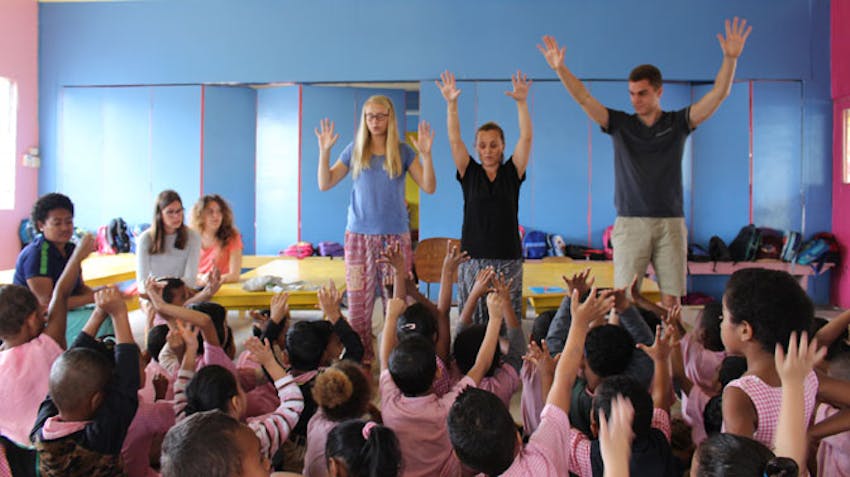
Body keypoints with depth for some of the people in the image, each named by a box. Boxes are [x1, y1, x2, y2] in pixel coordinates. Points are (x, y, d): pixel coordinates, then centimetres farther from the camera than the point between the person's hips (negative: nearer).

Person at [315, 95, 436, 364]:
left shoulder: (402, 152, 5)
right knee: (358, 300, 1)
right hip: (359, 234, 1)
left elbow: (429, 187, -2)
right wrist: (324, 151, -7)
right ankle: (360, 358, 11)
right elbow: (325, 184, 5)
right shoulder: (354, 151, 8)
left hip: (396, 234, -1)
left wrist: (426, 154, -13)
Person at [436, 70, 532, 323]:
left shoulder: (512, 173, 6)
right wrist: (451, 104, -14)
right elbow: (454, 139, -3)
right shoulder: (469, 174, 7)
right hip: (473, 258, 0)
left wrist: (522, 103, -16)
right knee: (471, 322, 0)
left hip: (508, 259, 0)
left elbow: (526, 138, -4)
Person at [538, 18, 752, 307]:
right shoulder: (620, 124, 7)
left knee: (671, 297, 1)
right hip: (630, 222, 0)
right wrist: (560, 68, -13)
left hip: (670, 222, 1)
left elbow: (718, 94, 0)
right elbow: (583, 98, -1)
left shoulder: (678, 123, 7)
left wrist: (730, 59, -14)